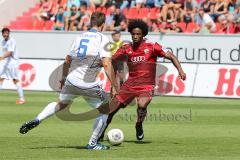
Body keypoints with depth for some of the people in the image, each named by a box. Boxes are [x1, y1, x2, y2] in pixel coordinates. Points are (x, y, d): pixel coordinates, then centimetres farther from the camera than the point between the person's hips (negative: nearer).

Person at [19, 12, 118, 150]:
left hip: (72, 81, 5)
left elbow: (68, 60, 17)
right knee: (105, 109, 16)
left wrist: (64, 78, 31)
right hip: (89, 85, -5)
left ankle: (36, 120, 15)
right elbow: (107, 64, -17)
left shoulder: (80, 37, 10)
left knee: (61, 104, 32)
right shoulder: (103, 39, -8)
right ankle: (93, 143, 14)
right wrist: (115, 87, -14)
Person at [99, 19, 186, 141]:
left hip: (146, 85, -3)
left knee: (142, 105, -32)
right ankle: (100, 134, 18)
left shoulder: (151, 47, -3)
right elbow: (112, 60, 10)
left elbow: (171, 56, -3)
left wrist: (180, 70, -15)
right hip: (130, 84, 3)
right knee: (112, 108, -2)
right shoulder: (127, 48, 6)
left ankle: (139, 126, 0)